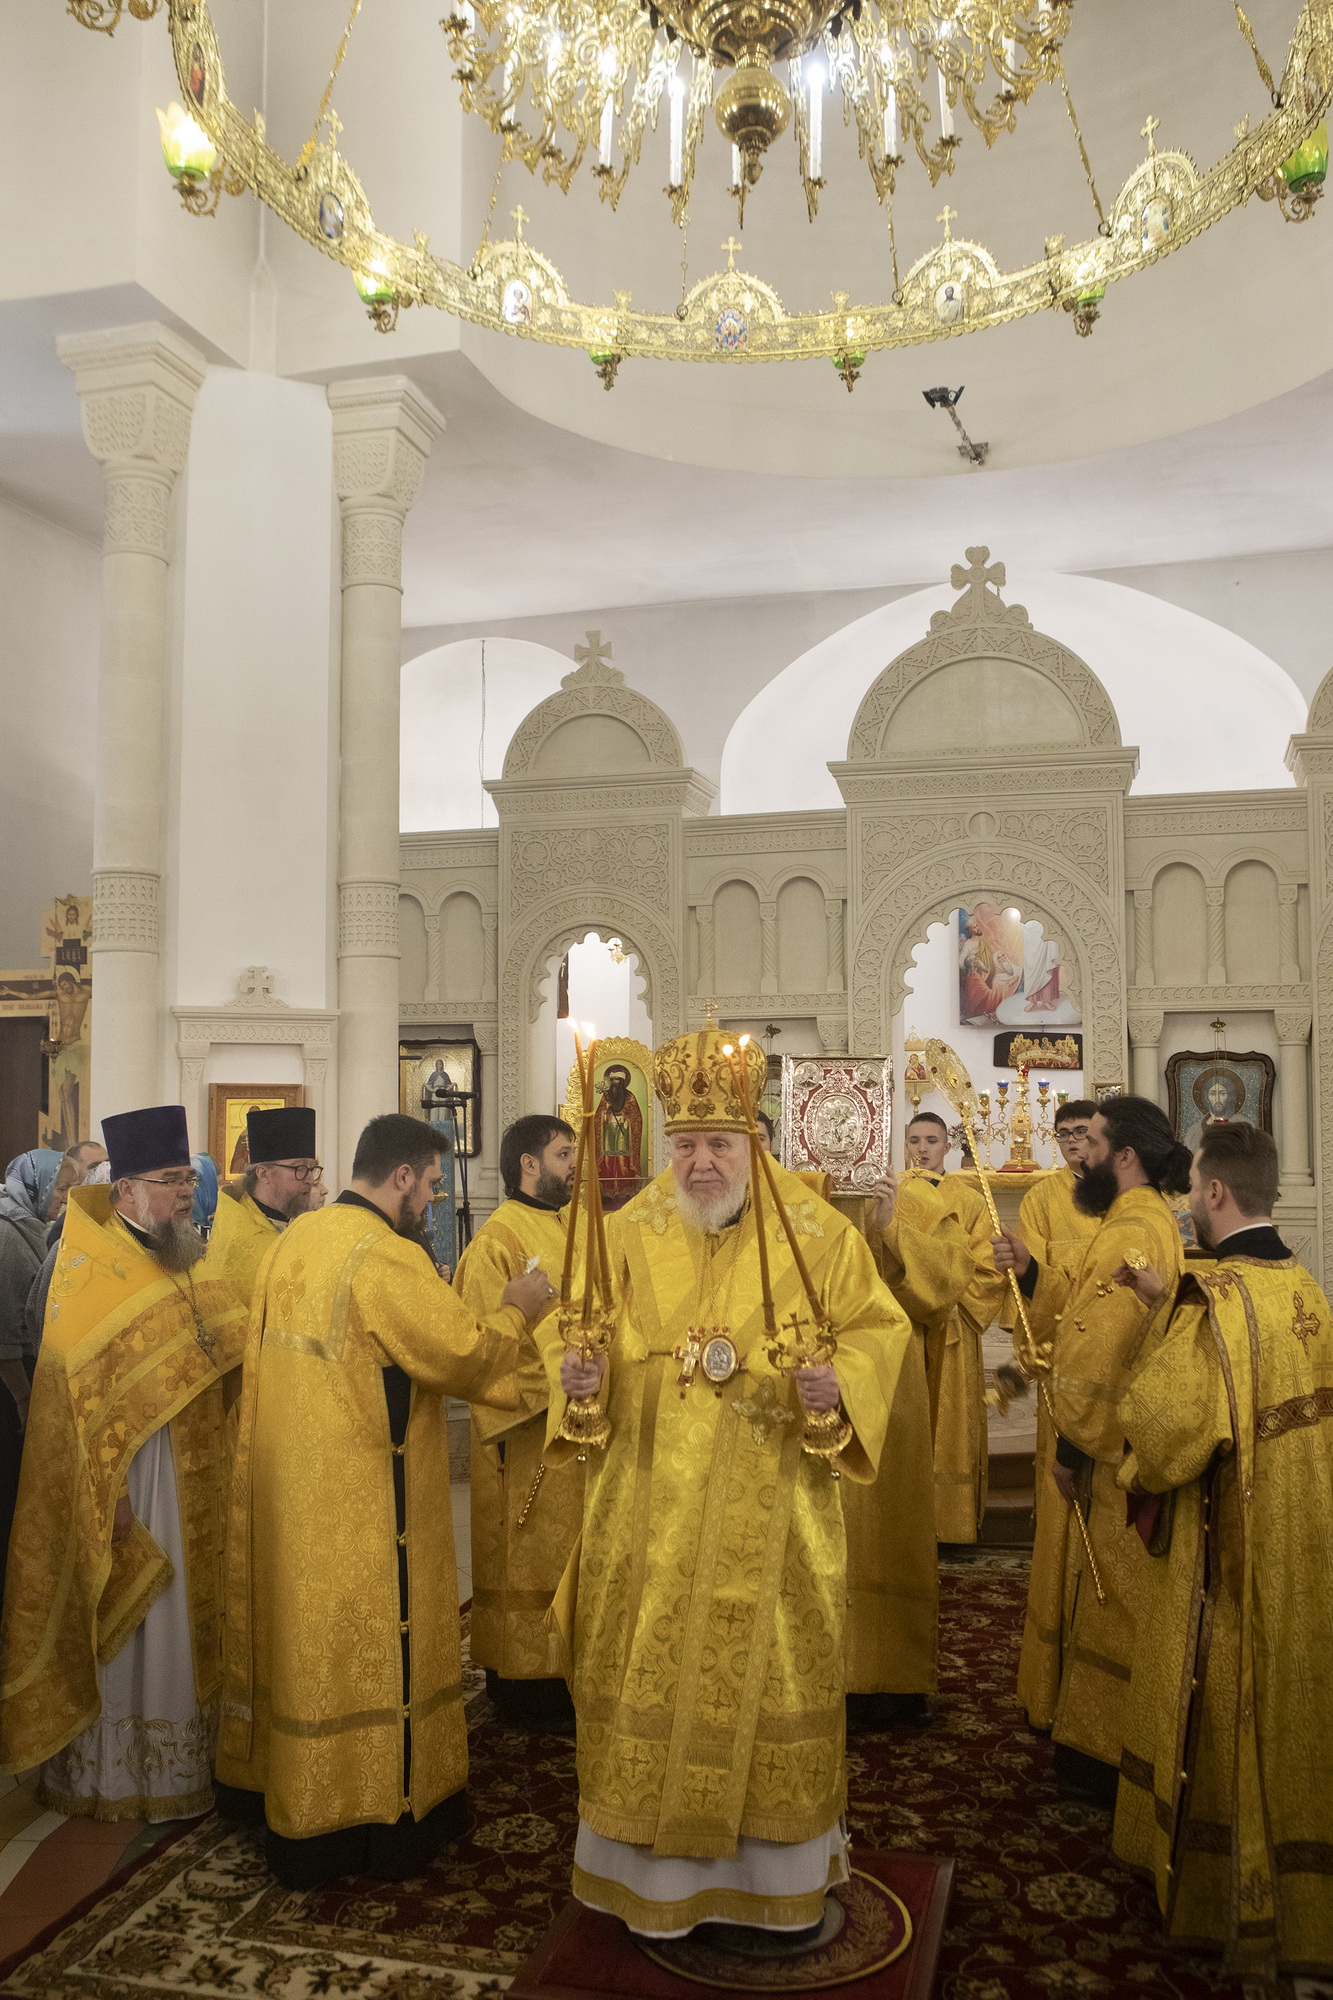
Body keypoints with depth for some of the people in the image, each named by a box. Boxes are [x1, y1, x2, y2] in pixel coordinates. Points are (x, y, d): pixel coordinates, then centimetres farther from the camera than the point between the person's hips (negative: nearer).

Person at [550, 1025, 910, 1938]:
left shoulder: (814, 1229, -6)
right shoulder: (631, 1231, 0)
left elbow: (878, 1326, -1)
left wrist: (839, 1381, -20)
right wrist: (581, 1371, -15)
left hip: (771, 1510, -1)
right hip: (655, 1507, 2)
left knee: (770, 1670, 11)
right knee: (650, 1668, 11)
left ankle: (776, 1858, 33)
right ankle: (656, 1853, 31)